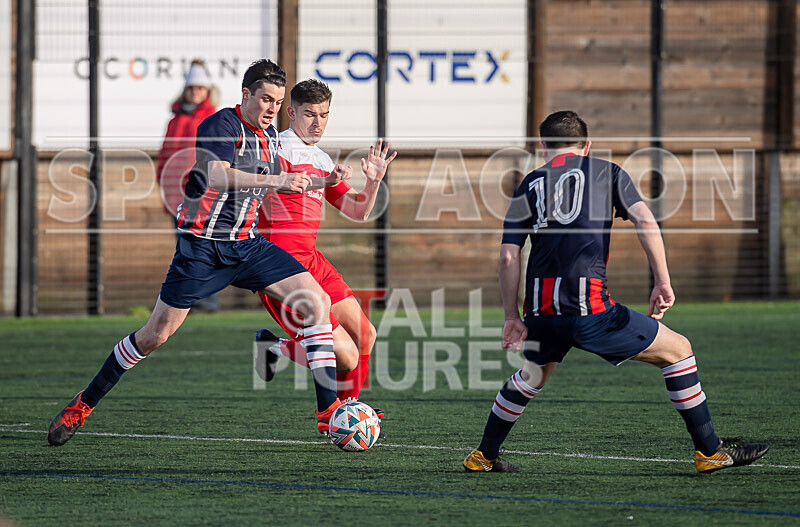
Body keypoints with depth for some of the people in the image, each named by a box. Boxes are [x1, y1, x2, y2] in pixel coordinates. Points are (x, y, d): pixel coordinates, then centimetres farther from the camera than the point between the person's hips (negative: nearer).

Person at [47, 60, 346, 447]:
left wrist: (320, 182, 21)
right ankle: (84, 403, 15)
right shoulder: (221, 124, -15)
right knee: (156, 334, -3)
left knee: (317, 301, -11)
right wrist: (276, 179, -41)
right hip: (202, 247, -6)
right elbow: (216, 174, -34)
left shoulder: (268, 134, 10)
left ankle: (330, 408, -10)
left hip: (247, 245, 6)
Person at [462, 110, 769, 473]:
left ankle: (483, 456, 38)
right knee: (677, 349, 8)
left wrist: (512, 317, 13)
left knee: (533, 375, 32)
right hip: (588, 307, -4)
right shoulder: (606, 171, 9)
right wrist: (663, 283, -4)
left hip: (541, 311, 4)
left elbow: (509, 256, 8)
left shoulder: (529, 185, 15)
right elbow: (645, 220, -5)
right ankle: (709, 451, 6)